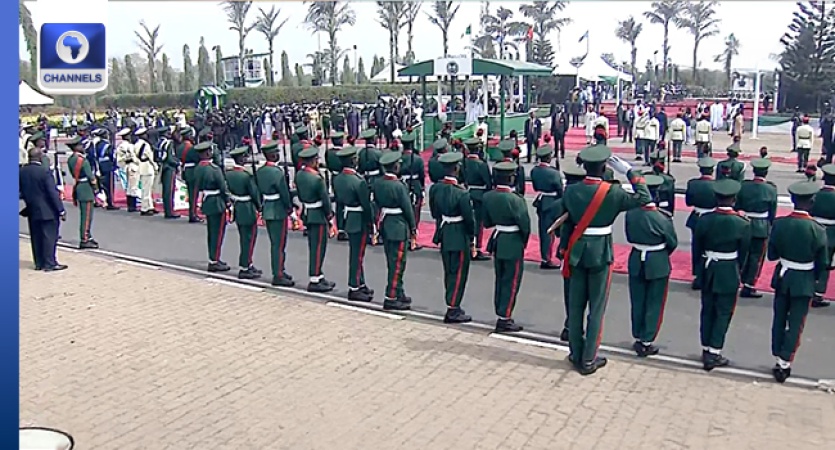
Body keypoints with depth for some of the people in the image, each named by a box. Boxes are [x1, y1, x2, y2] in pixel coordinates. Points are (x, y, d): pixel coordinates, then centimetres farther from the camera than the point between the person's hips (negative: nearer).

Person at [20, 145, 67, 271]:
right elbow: (53, 193, -18)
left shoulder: (21, 172, 0)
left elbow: (20, 190, 11)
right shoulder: (44, 172, -19)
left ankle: (39, 263, 20)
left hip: (32, 211, 6)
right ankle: (50, 264, 3)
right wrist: (61, 210, -14)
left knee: (36, 237, 13)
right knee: (50, 236, 1)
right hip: (47, 211, -6)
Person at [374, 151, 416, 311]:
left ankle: (398, 293, 28)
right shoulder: (399, 186, -19)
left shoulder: (378, 184, 2)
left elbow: (377, 204, 9)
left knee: (392, 262, 17)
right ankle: (391, 299, 2)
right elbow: (407, 208, -13)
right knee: (397, 263, -1)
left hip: (385, 225, 8)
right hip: (398, 227, -8)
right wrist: (413, 228, -3)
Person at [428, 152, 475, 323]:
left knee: (449, 272, 17)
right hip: (459, 237, -6)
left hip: (443, 234, 6)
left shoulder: (435, 188, -5)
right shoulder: (461, 193, -23)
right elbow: (468, 218, -15)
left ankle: (452, 305, 28)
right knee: (458, 273, 4)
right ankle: (453, 311, 9)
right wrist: (471, 236, 0)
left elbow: (434, 212, 6)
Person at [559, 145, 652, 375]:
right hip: (600, 254, -3)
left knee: (575, 305, 12)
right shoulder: (613, 192, -13)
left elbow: (564, 223, 3)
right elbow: (644, 197, -5)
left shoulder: (571, 191, -3)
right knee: (596, 308, 5)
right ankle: (588, 360, 10)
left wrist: (565, 251, 13)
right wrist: (629, 171, -3)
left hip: (576, 252, 4)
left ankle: (576, 355, 22)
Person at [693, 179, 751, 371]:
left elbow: (697, 249, 0)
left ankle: (706, 350, 23)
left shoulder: (704, 220, -8)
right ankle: (713, 354, 7)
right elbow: (743, 254, -4)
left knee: (707, 311, 14)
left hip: (708, 271, 3)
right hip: (729, 274, -3)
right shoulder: (743, 224, -14)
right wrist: (738, 272, 12)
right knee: (723, 314, 6)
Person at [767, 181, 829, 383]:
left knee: (779, 320, 17)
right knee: (795, 324, 8)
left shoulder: (779, 223, -12)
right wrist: (813, 277, 10)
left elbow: (771, 255, -3)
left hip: (782, 278, 3)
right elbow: (823, 263, -9)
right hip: (804, 282, -3)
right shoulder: (817, 230, -18)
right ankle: (784, 364, 11)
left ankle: (779, 360, 27)